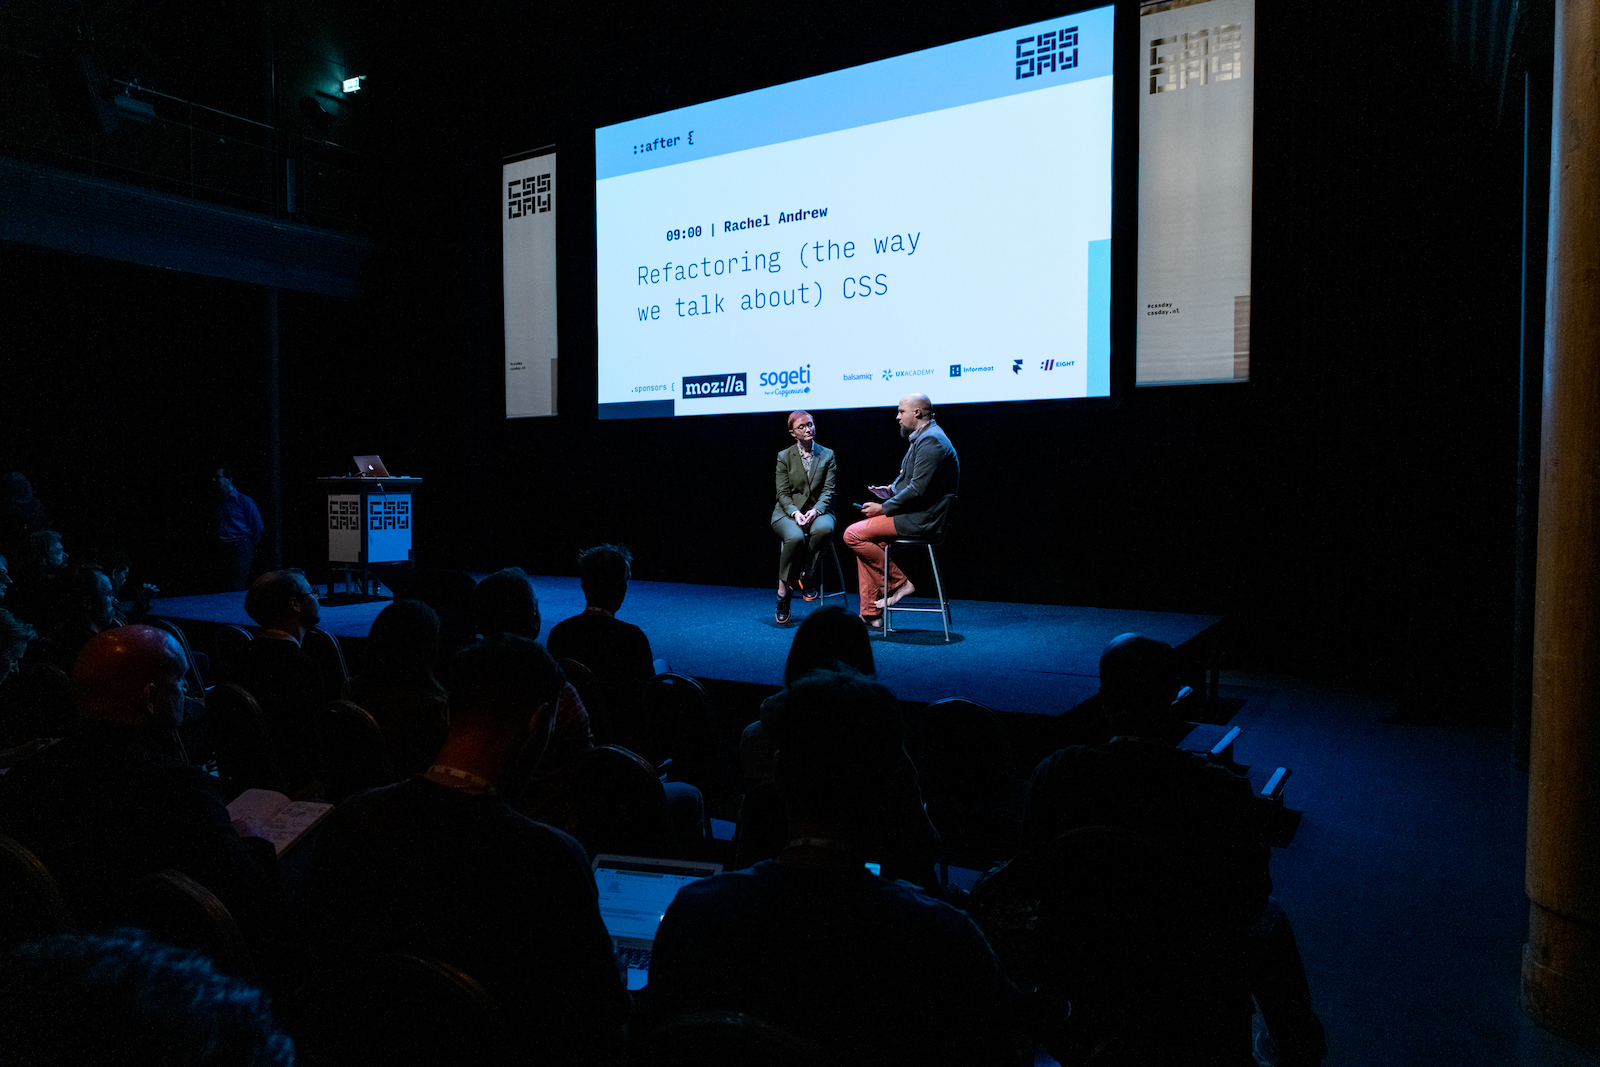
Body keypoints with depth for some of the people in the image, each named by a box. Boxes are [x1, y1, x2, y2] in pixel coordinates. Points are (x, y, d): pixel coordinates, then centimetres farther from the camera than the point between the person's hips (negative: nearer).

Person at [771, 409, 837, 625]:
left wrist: (816, 510, -18)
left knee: (824, 529, -37)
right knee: (795, 537, -36)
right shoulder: (784, 457, 8)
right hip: (788, 512, -1)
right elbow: (783, 493, 2)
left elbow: (828, 491, 2)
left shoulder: (827, 455, 10)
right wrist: (795, 512, -18)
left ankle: (806, 575, -15)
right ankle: (783, 592, -21)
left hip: (818, 510, 1)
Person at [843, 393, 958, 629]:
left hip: (920, 519, -11)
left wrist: (883, 508, -14)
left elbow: (918, 490, -23)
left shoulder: (930, 440, -17)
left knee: (853, 534, -12)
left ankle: (900, 583, -2)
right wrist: (891, 490, 8)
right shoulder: (923, 437, 18)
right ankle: (871, 614, 11)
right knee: (864, 540, 12)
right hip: (916, 515, 11)